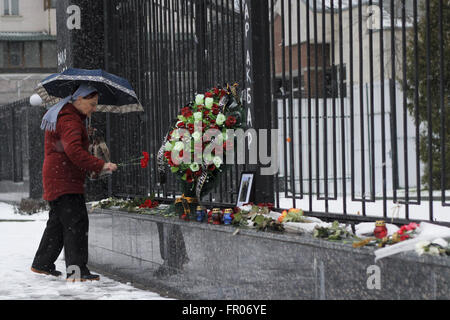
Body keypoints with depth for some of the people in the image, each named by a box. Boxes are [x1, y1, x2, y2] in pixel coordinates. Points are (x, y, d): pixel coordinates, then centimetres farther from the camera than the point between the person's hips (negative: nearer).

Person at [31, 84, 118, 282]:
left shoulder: (63, 115, 18)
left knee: (58, 221, 18)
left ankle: (42, 264, 27)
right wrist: (100, 166, -33)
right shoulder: (70, 120, -17)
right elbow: (74, 151, -30)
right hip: (65, 181, -11)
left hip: (55, 178, 11)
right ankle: (77, 270, -19)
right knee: (76, 222, -14)